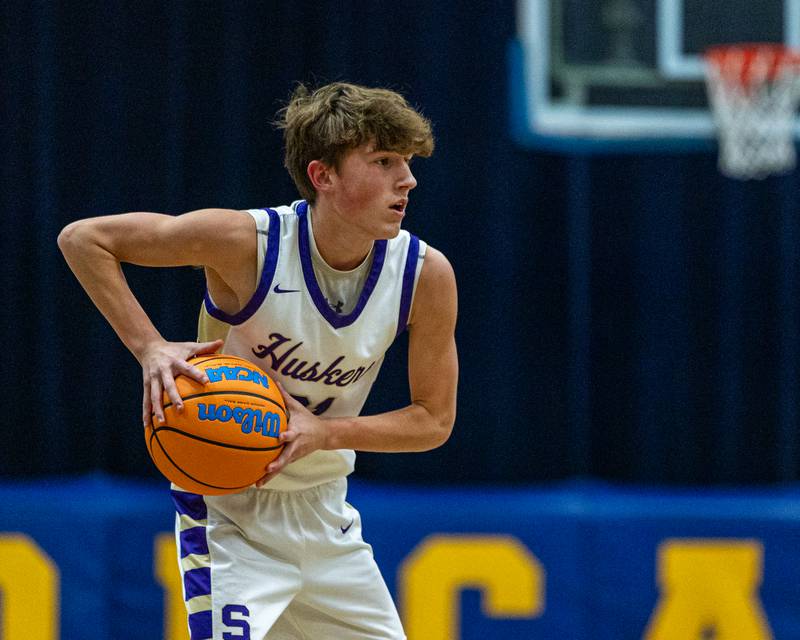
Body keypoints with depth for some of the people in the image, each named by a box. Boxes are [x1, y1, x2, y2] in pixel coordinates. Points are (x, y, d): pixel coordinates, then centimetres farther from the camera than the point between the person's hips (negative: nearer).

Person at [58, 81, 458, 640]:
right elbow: (83, 238, -16)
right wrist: (150, 348, -26)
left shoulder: (426, 274, -13)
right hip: (228, 509, -5)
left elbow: (435, 419, -5)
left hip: (323, 510, 5)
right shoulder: (248, 242, -24)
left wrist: (325, 433, -22)